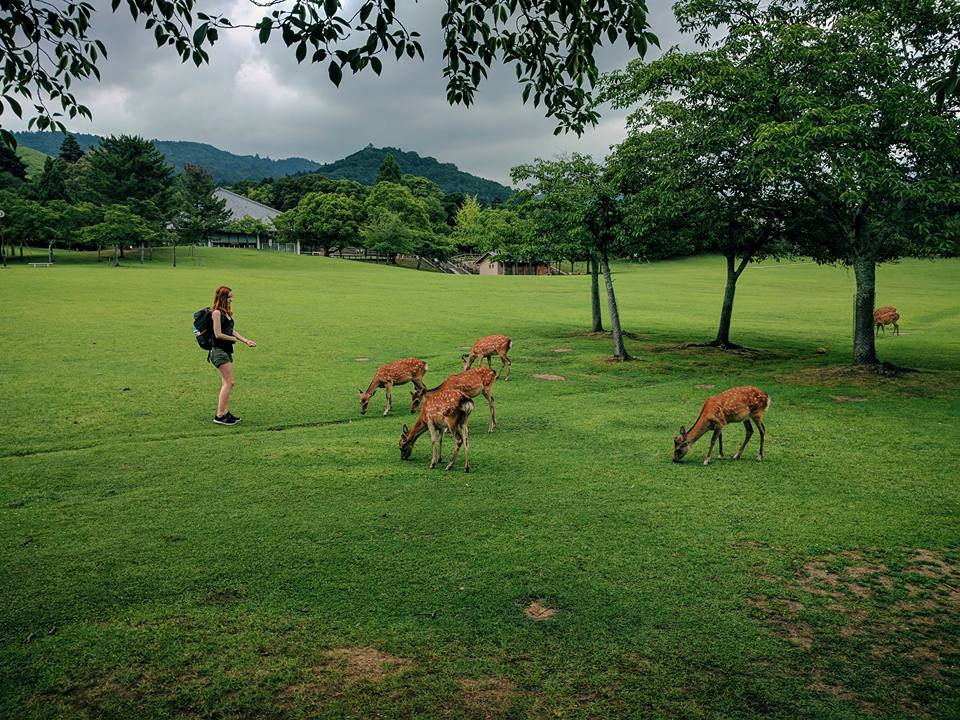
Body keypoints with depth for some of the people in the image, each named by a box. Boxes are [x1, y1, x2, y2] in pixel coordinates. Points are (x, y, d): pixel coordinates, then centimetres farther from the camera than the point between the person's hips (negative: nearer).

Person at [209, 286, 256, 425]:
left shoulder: (226, 313, 14)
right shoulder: (217, 312, -12)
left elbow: (232, 331, 15)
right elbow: (218, 334, -15)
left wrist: (246, 341, 4)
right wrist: (233, 339, -2)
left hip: (227, 351, 9)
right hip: (219, 351, -9)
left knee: (227, 383, 10)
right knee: (228, 382, -11)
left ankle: (225, 412, 15)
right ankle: (219, 415, -9)